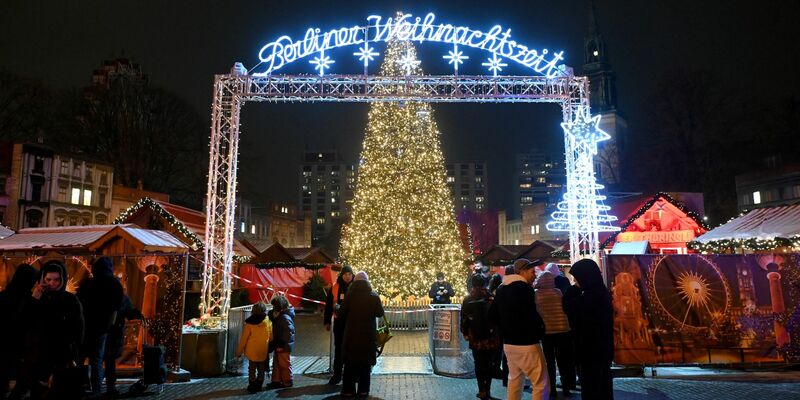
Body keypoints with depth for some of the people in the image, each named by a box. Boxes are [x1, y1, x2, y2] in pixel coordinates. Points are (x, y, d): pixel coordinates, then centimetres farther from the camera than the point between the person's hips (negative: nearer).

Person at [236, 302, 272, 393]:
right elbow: (271, 336, 1)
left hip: (252, 350, -1)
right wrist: (270, 347, 19)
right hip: (263, 350, 1)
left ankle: (252, 386, 15)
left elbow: (243, 338, -7)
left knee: (252, 368, 12)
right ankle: (259, 385, 20)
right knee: (261, 369, 15)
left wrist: (239, 351, 4)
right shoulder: (268, 322, -9)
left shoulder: (249, 323, -13)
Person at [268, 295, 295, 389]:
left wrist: (282, 344, -23)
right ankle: (277, 380, 29)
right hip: (278, 345, 10)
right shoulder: (280, 315, 7)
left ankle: (287, 382, 18)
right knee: (277, 363, 17)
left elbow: (289, 332, -28)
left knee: (284, 364, 4)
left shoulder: (285, 317, -24)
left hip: (284, 346, -10)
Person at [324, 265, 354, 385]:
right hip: (339, 322, 1)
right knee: (338, 349, 8)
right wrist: (327, 322, 5)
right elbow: (329, 305, 7)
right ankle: (337, 374, 16)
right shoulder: (335, 288, 3)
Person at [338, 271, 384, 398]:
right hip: (368, 334, 0)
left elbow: (341, 314, -5)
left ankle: (348, 390, 10)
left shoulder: (350, 295, -5)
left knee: (350, 363, 9)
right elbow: (380, 313, -1)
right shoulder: (373, 296, -4)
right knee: (365, 363, 9)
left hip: (352, 334, 0)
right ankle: (363, 390, 10)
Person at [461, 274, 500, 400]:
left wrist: (465, 334, 12)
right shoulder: (491, 299, -9)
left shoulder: (467, 300, -5)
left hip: (475, 339, 0)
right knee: (489, 365, 11)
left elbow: (464, 320, 0)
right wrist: (497, 334, 8)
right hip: (491, 338, 0)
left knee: (479, 365, 10)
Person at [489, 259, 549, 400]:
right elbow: (531, 315, -24)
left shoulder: (502, 289, 11)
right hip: (526, 343, -9)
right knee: (542, 384, -1)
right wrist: (540, 331, -5)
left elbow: (492, 314, 16)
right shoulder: (524, 288, -16)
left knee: (514, 381, 20)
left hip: (508, 343, 9)